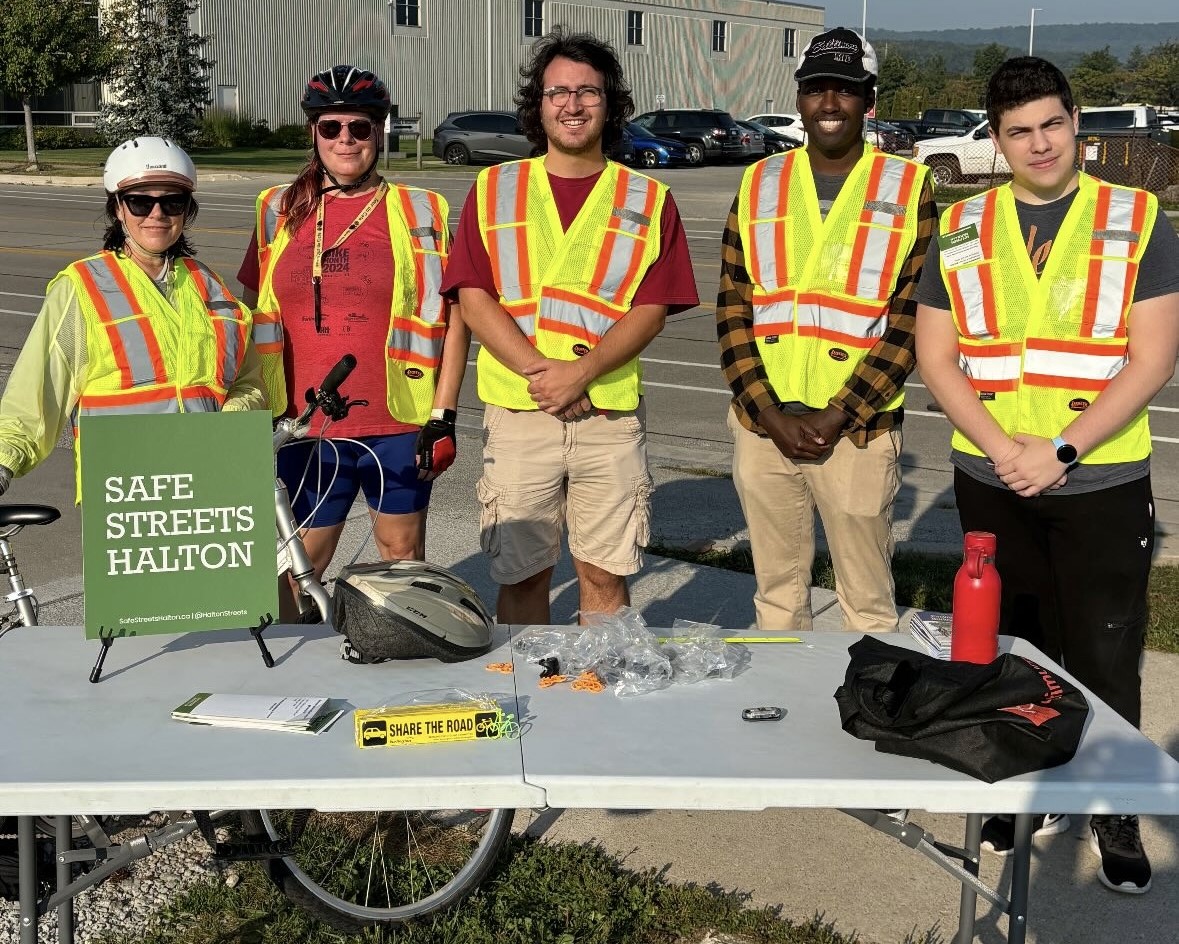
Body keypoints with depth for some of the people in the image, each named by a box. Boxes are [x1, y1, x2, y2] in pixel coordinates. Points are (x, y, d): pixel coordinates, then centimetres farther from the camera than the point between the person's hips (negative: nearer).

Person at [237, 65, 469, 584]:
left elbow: (452, 317, 0)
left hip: (398, 424, -1)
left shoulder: (419, 211, 0)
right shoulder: (280, 211, 6)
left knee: (403, 551, 12)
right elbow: (252, 314, 13)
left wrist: (443, 415, -5)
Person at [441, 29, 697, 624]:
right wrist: (540, 371, -15)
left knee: (604, 574, 5)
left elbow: (652, 308, -2)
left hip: (612, 419, 0)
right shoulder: (494, 190, 8)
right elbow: (473, 299, -1)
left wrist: (582, 371, -16)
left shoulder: (648, 200, 8)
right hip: (517, 414, 0)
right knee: (521, 574, 6)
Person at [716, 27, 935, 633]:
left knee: (867, 601, 5)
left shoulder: (908, 190, -2)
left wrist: (837, 417, -13)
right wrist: (770, 413, -8)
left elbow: (910, 320, -6)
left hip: (858, 432, -3)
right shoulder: (759, 186, 6)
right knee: (777, 589, 15)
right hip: (762, 427, 3)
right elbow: (732, 312, 3)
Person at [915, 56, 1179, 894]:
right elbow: (936, 358, 2)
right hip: (991, 481, 2)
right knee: (1013, 650, 13)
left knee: (1104, 660, 3)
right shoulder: (961, 230, 5)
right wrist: (1002, 447, -12)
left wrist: (1060, 450, -16)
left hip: (1103, 483, -2)